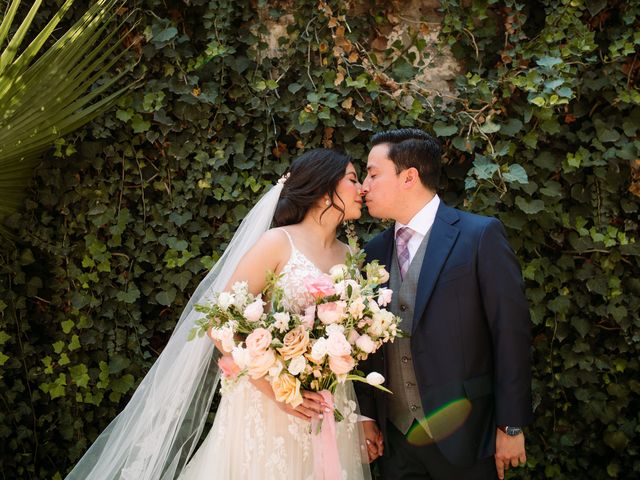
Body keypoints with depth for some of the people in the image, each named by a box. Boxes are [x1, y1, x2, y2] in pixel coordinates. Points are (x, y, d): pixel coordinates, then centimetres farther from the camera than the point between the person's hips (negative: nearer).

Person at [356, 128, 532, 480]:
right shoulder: (375, 251, 8)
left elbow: (511, 333, -9)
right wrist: (367, 415, 7)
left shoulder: (481, 236, -8)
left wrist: (511, 426, -10)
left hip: (464, 438, -4)